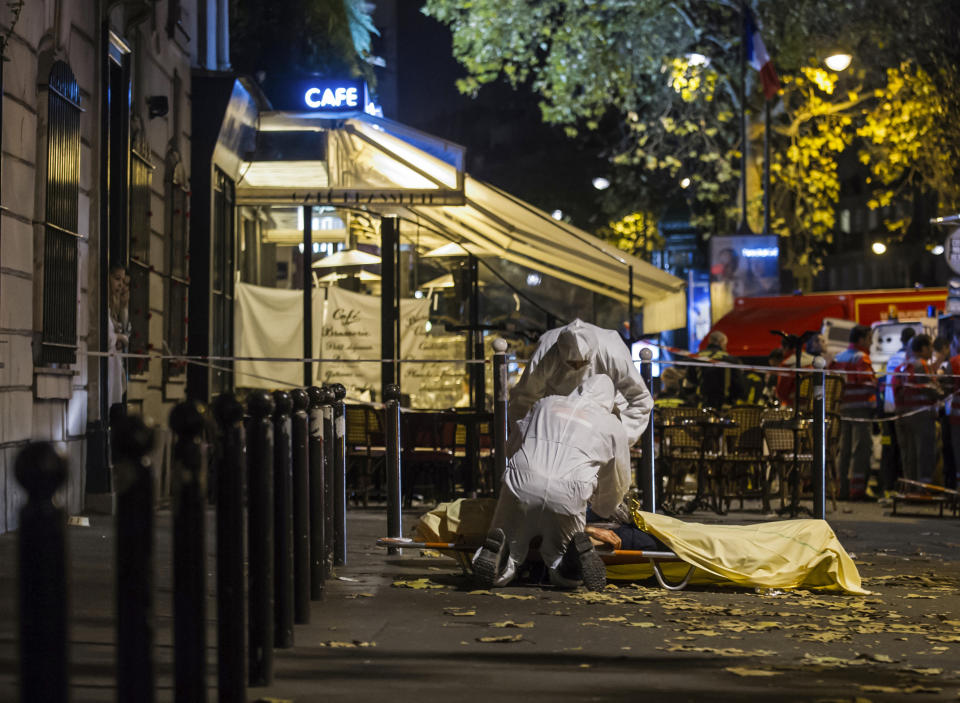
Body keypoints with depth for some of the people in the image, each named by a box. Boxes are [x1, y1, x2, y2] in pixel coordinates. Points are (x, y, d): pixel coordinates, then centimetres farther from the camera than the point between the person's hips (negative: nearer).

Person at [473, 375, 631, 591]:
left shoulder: (546, 404, 25)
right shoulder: (614, 427, 20)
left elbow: (512, 446, 31)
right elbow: (619, 483, 31)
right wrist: (601, 510, 53)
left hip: (521, 485, 1)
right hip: (568, 497, -1)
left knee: (497, 576, 16)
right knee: (567, 578, 20)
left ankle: (495, 548, -18)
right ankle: (579, 549, -12)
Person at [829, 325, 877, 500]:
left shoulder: (838, 357, 14)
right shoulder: (861, 357, -8)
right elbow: (868, 382, -16)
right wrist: (877, 384, 2)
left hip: (842, 407, 7)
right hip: (861, 406, -7)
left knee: (844, 449, 10)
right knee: (861, 448, -6)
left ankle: (843, 488, 12)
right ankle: (857, 488, -10)